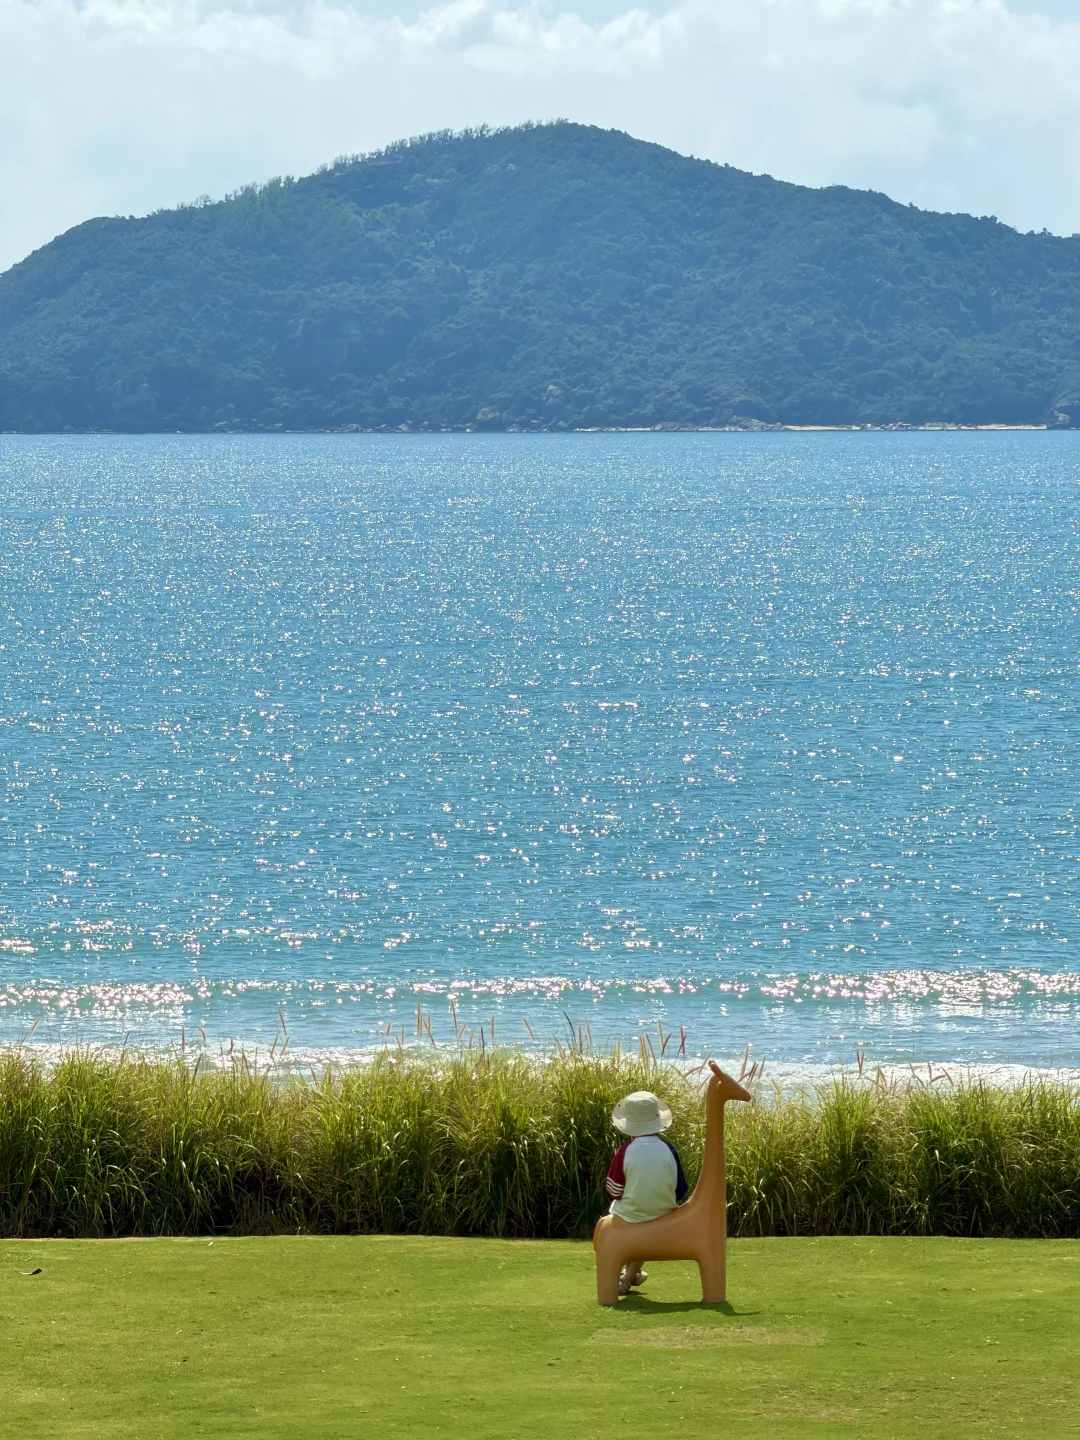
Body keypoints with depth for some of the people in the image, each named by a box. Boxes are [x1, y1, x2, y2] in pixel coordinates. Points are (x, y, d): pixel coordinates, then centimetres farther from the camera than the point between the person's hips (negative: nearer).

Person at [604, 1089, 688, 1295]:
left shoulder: (625, 1152, -18)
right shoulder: (668, 1150, -11)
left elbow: (614, 1192, -9)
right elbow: (680, 1192, -2)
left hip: (629, 1219, -2)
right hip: (662, 1223, 2)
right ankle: (630, 1276, 30)